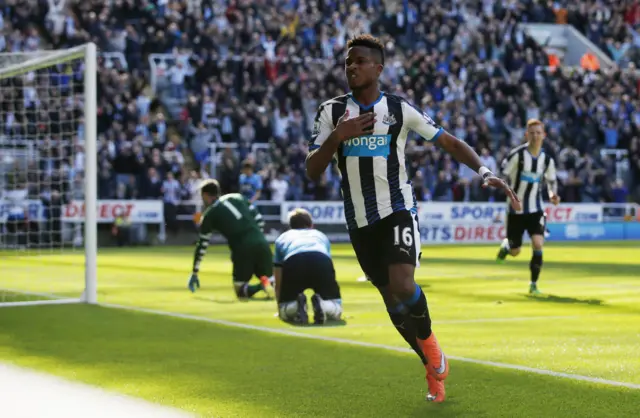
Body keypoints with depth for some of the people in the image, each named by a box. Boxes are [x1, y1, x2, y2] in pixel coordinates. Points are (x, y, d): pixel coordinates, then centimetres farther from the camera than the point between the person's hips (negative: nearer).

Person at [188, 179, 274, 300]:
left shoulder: (209, 214, 10)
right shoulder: (238, 197, 21)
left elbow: (202, 246, 11)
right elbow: (259, 220, 17)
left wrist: (194, 274, 18)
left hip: (242, 249, -4)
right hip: (262, 243, 4)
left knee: (241, 291, 10)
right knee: (271, 282, 19)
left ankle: (263, 285, -21)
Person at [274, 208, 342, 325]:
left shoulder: (282, 238, 38)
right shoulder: (321, 235, 42)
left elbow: (278, 283, 40)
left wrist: (280, 307, 54)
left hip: (293, 264, 0)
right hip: (322, 262, 0)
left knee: (285, 313, 18)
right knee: (336, 311, 19)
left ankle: (297, 304, -16)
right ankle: (321, 304, -15)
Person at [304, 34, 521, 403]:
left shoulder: (400, 109, -3)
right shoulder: (331, 112, 1)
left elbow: (450, 142, 1)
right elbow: (313, 171, -2)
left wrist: (485, 171, -13)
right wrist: (337, 136, -18)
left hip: (398, 210, -3)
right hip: (359, 220, 3)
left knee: (403, 287, -24)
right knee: (392, 301, 8)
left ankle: (429, 343, 6)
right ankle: (434, 366, 28)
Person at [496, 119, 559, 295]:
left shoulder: (547, 159, -1)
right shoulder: (517, 154, -13)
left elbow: (552, 180, 14)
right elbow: (502, 175, -8)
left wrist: (553, 194, -7)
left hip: (535, 210, 2)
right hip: (516, 209, -2)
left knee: (538, 244, -19)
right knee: (514, 252, 8)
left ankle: (533, 284, -4)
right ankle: (506, 244, 47)